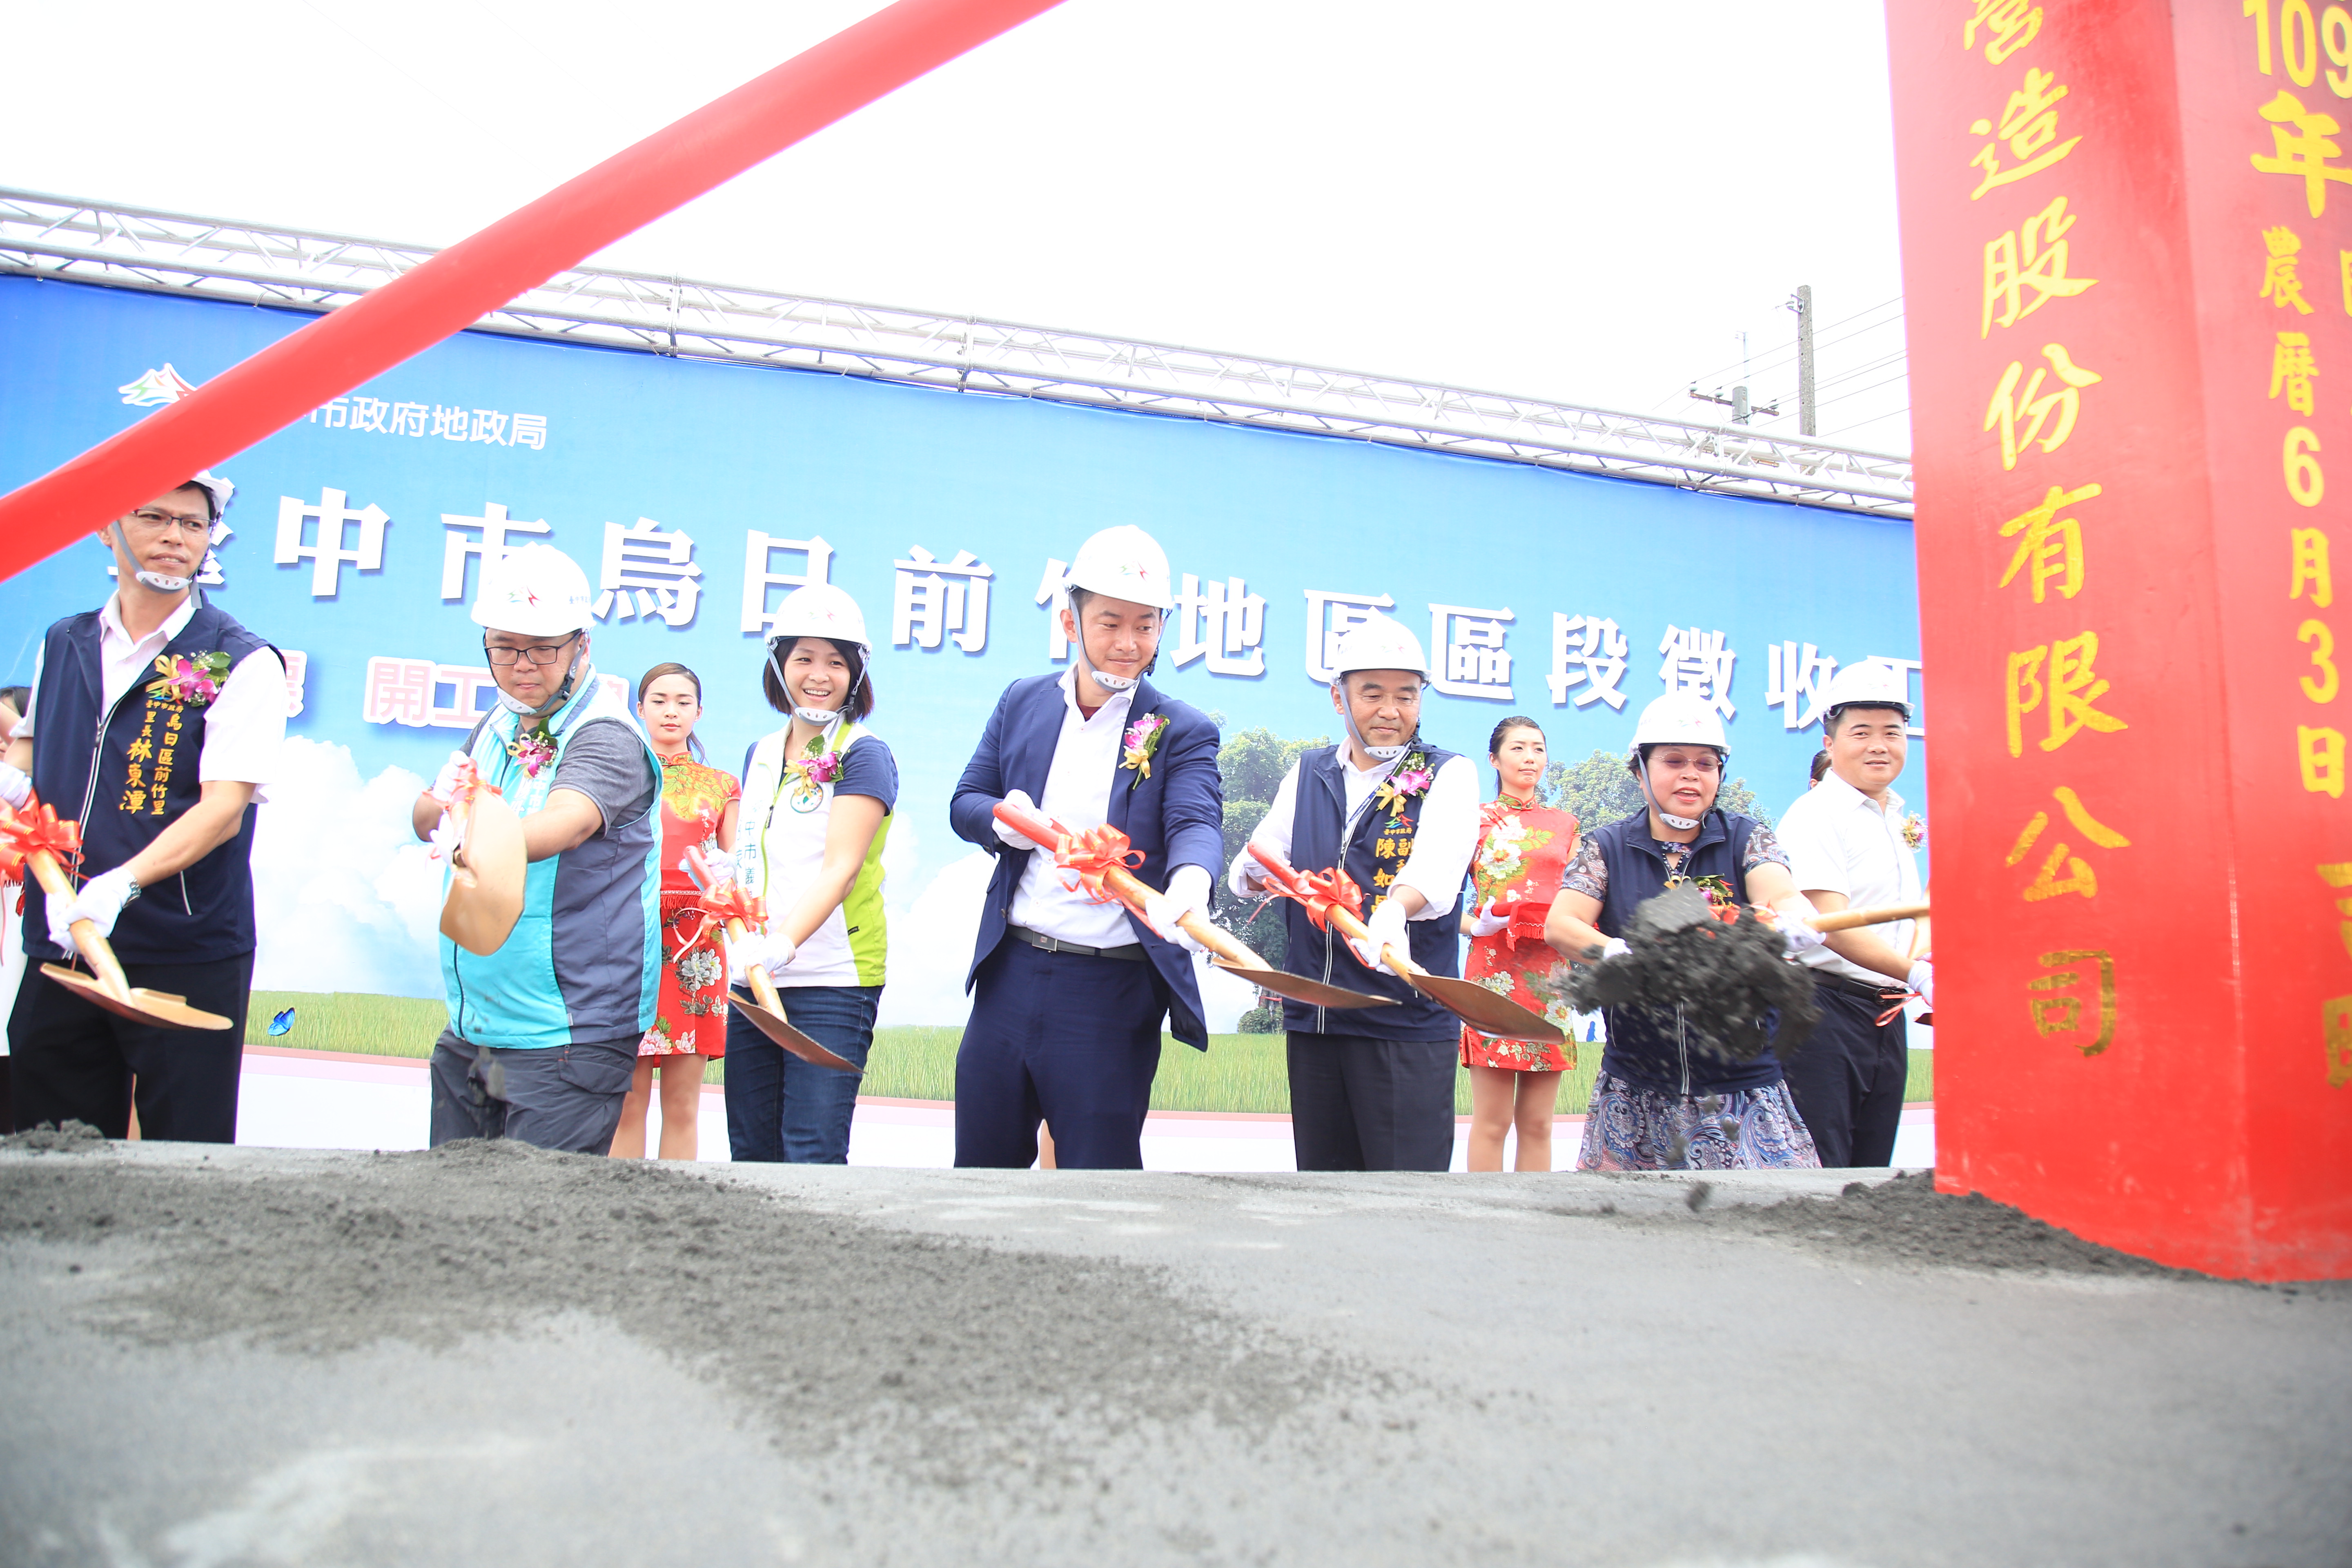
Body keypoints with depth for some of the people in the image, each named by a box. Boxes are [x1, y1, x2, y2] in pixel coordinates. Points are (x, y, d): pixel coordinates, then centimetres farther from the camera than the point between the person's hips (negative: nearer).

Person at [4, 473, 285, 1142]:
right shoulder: (63, 645, 11)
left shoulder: (241, 664, -6)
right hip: (57, 946, 5)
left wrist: (119, 884, -29)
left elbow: (223, 809, -16)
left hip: (186, 959, -5)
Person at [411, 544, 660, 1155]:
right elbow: (424, 818, 8)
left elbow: (565, 825, -33)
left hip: (570, 1037, -8)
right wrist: (443, 807, -16)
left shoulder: (607, 737, -15)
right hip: (470, 1028, 8)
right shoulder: (497, 726, 11)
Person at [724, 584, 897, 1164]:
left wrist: (784, 943, -32)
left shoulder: (864, 756, -6)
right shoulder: (760, 754, 14)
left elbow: (840, 867, -18)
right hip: (754, 981, 7)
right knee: (750, 1152, 10)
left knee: (813, 1157, -10)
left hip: (832, 982, -6)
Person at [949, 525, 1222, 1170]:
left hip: (1111, 992, -4)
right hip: (1010, 971, 4)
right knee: (981, 1165, 15)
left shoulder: (1183, 730, -2)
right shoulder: (1022, 702, 9)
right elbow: (964, 801, 13)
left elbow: (1196, 823, -17)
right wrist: (1002, 817, -11)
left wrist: (1189, 882, -40)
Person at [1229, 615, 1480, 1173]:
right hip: (1312, 1017, 5)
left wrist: (1394, 911, -40)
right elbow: (1253, 868, 10)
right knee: (1321, 1171, 13)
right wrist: (1256, 869, -15)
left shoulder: (1448, 774, 0)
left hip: (1409, 1023, -4)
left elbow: (1437, 866, -19)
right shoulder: (1307, 775, 14)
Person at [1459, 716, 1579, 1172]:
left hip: (1552, 974, 4)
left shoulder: (1565, 824, 16)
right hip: (1495, 971, -4)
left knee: (1537, 1122, 6)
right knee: (1492, 1121, -4)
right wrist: (1475, 926, -14)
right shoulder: (1477, 820, 5)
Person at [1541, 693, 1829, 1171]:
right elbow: (1559, 925, -9)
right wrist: (1619, 953, -29)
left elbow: (1783, 895, -15)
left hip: (1742, 1080, 0)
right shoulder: (1607, 848, 4)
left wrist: (1793, 922, -39)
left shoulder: (1746, 839, 4)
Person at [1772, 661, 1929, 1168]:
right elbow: (1831, 925, -23)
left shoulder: (1900, 819, 15)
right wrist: (1918, 975, -30)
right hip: (1824, 1010, -8)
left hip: (1887, 1016, 8)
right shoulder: (1815, 814, -12)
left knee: (1872, 1170, 12)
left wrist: (1942, 984, 11)